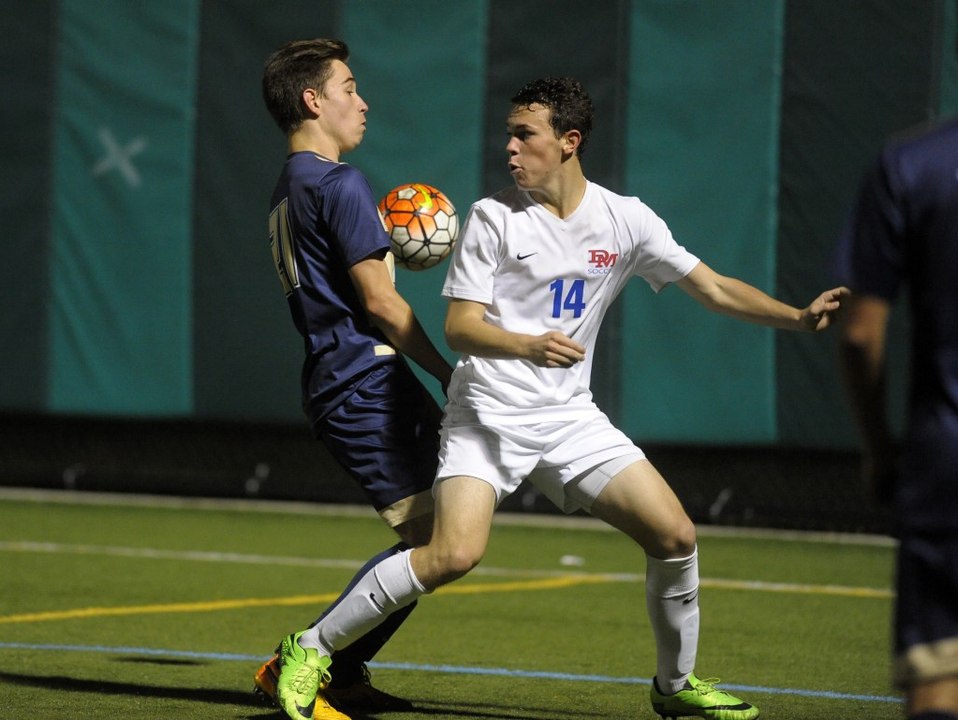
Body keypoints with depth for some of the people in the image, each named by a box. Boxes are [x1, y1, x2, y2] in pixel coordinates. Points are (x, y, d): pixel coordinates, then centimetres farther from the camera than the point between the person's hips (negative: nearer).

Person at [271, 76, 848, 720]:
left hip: (570, 418, 4)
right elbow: (459, 327, -9)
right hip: (488, 416, -4)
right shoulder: (493, 217, -6)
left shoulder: (625, 220, 2)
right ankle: (312, 649, -9)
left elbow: (715, 289, 5)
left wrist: (801, 317, -8)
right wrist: (530, 344, -27)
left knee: (676, 535, -7)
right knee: (455, 555, -24)